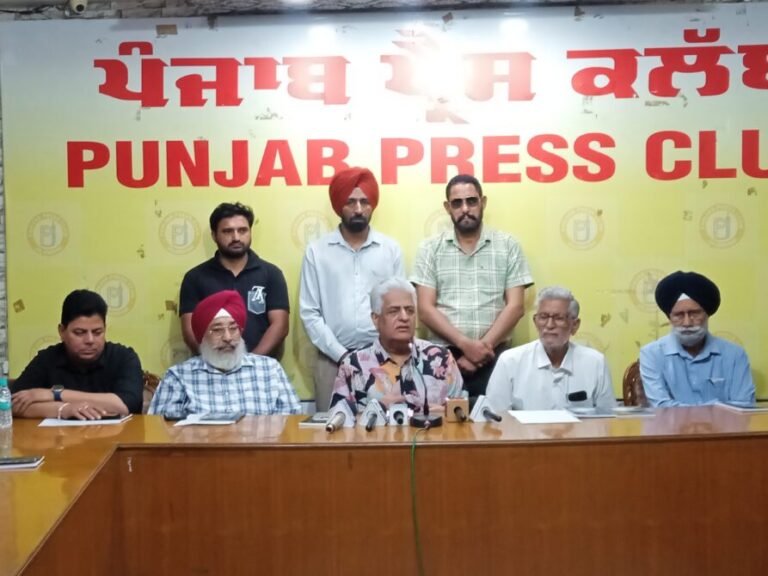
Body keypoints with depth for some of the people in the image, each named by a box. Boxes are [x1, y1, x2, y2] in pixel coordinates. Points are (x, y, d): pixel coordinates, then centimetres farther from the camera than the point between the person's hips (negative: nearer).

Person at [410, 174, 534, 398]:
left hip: (492, 356, 0)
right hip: (443, 355, 0)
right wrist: (465, 344, -13)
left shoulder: (508, 246, 5)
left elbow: (515, 306, -1)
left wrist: (482, 346, -11)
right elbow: (426, 310, -2)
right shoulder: (430, 249, 5)